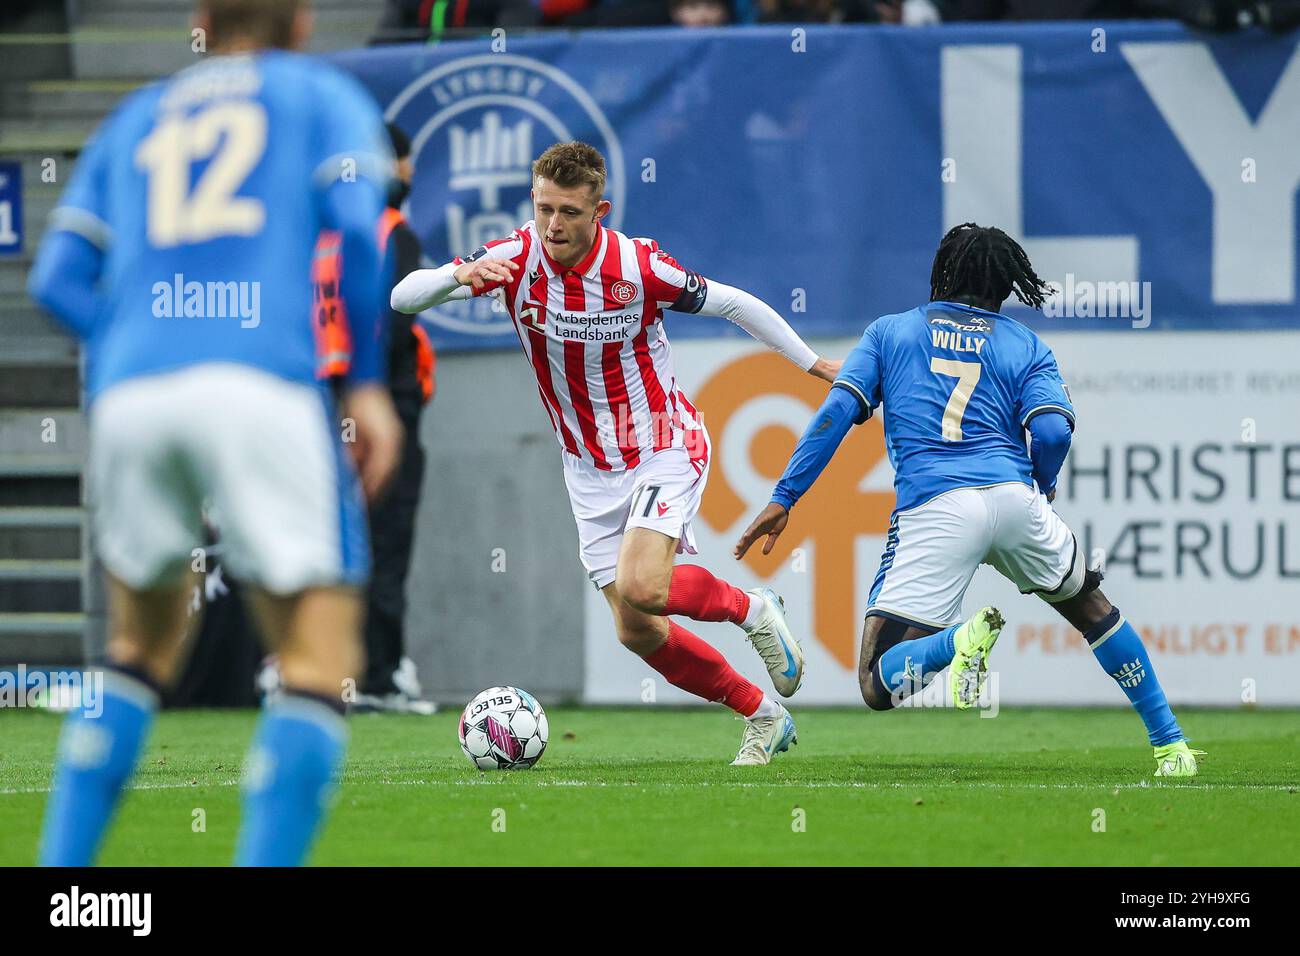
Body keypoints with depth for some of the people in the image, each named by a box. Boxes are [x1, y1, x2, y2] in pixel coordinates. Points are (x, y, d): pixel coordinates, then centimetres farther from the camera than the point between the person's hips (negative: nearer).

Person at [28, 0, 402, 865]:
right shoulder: (325, 97, 17)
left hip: (131, 397, 4)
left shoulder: (135, 120, 26)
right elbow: (354, 224, -1)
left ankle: (62, 861, 15)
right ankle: (265, 859, -20)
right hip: (265, 383, -4)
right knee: (320, 660, -3)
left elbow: (59, 280, 15)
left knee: (144, 647, 22)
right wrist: (369, 382, 2)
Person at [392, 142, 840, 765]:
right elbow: (403, 297, -20)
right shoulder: (514, 259, -14)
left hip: (664, 449, -4)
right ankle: (763, 716, 21)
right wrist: (461, 275, -41)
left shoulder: (639, 267, -20)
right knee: (638, 633, 2)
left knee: (640, 589, -27)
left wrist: (815, 365, 1)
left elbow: (735, 304, -4)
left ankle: (750, 609, 3)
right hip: (591, 473, 4)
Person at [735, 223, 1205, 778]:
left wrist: (784, 498, 7)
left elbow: (837, 412, 7)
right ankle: (1170, 746, 23)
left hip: (931, 507, -2)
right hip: (1012, 497, 2)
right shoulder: (1026, 347, 19)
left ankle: (963, 640, -28)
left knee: (877, 686, 1)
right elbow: (1052, 430, 1)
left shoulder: (888, 332, 20)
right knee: (1091, 607, 29)